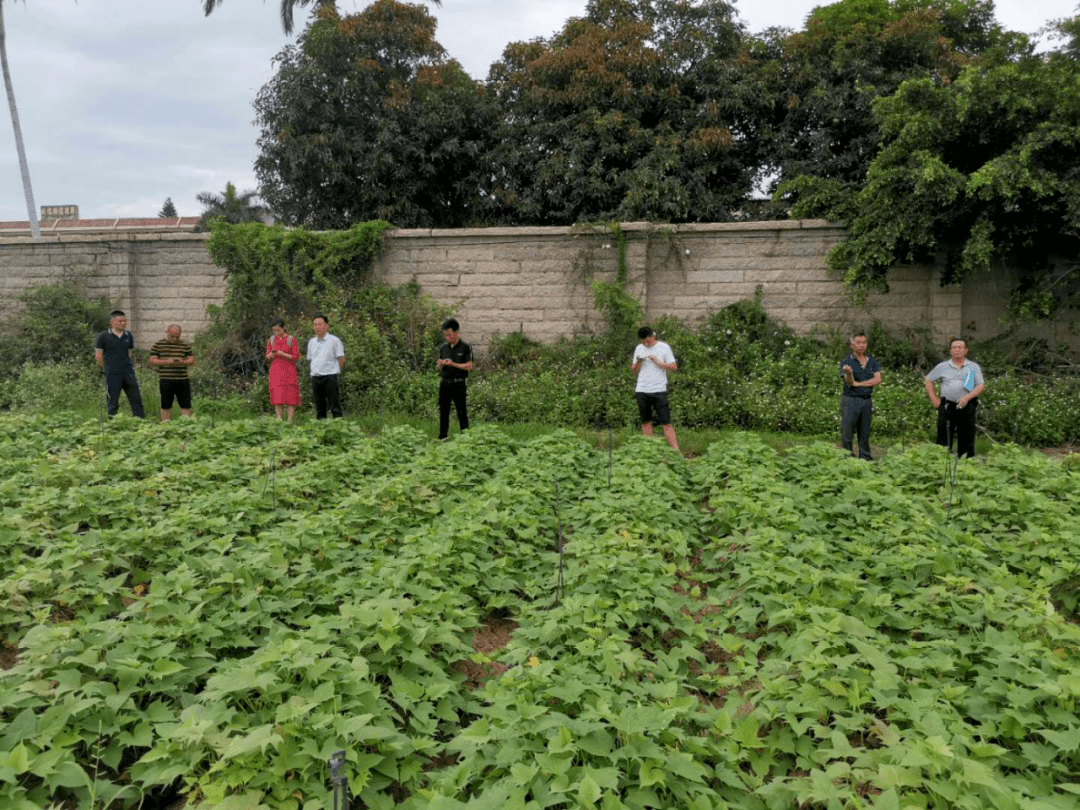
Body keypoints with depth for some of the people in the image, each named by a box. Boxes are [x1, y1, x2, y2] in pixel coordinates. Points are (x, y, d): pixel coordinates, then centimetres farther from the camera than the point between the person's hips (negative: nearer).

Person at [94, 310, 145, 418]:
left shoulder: (129, 336, 9)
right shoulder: (103, 336, -3)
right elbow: (98, 356, 1)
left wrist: (128, 366, 12)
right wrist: (107, 369, 5)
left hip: (128, 373, 4)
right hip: (112, 375, -4)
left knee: (136, 399, 2)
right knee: (113, 402, 4)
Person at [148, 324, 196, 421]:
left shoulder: (185, 345, 11)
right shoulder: (158, 345, 6)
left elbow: (192, 360, 8)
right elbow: (152, 361, 1)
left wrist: (183, 362, -13)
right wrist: (166, 362, -15)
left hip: (183, 380, 2)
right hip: (166, 380, -2)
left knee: (186, 405, 0)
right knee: (166, 406, 4)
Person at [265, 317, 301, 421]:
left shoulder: (291, 339, -2)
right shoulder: (271, 340, 10)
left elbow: (296, 357, -4)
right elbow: (267, 357, 13)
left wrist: (282, 354, -15)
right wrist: (271, 354, -10)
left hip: (289, 371, -3)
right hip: (275, 371, 3)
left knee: (291, 396, -6)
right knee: (277, 397, -2)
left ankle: (290, 420, -3)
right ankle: (279, 420, 1)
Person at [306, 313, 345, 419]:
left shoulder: (334, 340, -1)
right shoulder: (311, 342, 15)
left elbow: (342, 359, -1)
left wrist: (337, 372, 2)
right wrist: (312, 371, 14)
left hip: (330, 377, -5)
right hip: (315, 378, 5)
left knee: (335, 406, -7)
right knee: (319, 408, 7)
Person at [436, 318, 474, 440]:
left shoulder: (466, 347, -2)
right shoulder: (443, 348, 12)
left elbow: (469, 366, -8)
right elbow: (439, 368, 17)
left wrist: (453, 364, -17)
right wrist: (440, 364, -7)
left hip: (458, 383, -5)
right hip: (444, 383, 5)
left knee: (461, 411, -3)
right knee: (443, 411, 8)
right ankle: (442, 437, 15)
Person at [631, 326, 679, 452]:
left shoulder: (664, 347, 2)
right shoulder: (639, 348, 13)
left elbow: (674, 366, 0)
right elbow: (634, 370, 15)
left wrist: (658, 362, -12)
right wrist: (638, 363, -6)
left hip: (659, 390, -4)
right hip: (642, 391, 4)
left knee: (666, 422, -8)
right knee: (646, 422, 6)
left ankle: (675, 450, -8)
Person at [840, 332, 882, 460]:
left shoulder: (872, 362, 11)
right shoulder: (847, 362, -2)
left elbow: (878, 380, -2)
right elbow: (849, 382, -15)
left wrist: (858, 383, -9)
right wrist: (849, 373, -37)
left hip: (867, 400, 4)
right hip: (850, 400, -4)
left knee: (865, 434, 9)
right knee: (847, 434, -5)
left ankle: (866, 459, 15)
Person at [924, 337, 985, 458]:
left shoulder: (974, 367, 10)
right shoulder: (942, 366, 11)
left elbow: (980, 386, 5)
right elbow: (928, 381, 17)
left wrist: (967, 397, -13)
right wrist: (934, 399, 6)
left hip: (967, 407, 0)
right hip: (947, 406, 0)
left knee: (966, 439, 2)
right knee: (944, 441, -1)